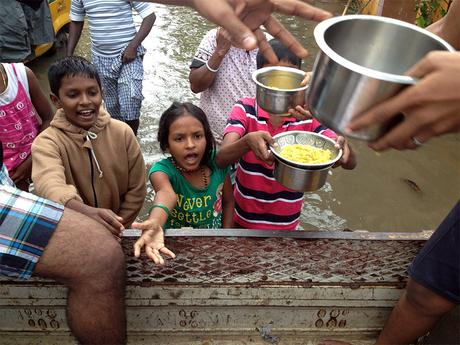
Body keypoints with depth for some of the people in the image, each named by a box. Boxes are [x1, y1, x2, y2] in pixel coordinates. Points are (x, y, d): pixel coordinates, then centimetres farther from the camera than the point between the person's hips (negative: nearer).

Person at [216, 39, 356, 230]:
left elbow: (351, 163, -18)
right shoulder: (244, 109, -15)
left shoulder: (309, 115, -12)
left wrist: (341, 146, -42)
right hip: (244, 218, -1)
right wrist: (248, 141, -49)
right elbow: (221, 159, -28)